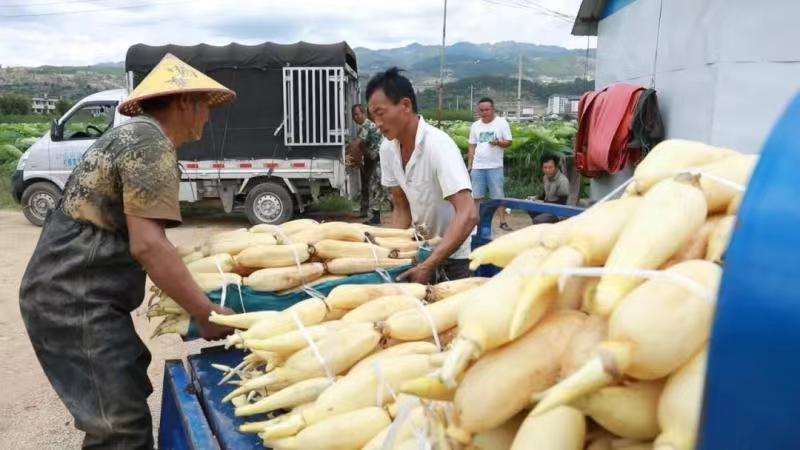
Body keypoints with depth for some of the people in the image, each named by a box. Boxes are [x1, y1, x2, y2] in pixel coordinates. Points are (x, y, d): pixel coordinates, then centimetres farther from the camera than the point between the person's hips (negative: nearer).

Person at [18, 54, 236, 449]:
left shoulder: (132, 133, 17)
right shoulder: (152, 142, -15)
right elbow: (147, 244, -25)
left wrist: (177, 279, 25)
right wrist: (206, 313, -19)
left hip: (70, 293, 11)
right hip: (75, 302, -11)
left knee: (121, 401, 21)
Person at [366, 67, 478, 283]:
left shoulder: (438, 145, -28)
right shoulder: (387, 148, -8)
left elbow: (468, 215, -36)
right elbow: (401, 209, 1)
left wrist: (428, 266, -40)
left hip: (455, 256, -6)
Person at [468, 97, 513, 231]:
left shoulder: (502, 123, -1)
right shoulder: (475, 126, 9)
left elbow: (509, 142, -2)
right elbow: (472, 147, 13)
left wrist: (498, 142, -23)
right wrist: (469, 166, 9)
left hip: (495, 167, -3)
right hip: (477, 167, 3)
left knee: (498, 196, -2)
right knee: (476, 196, 5)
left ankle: (503, 221, 2)